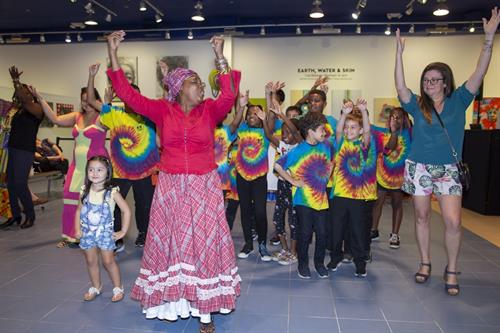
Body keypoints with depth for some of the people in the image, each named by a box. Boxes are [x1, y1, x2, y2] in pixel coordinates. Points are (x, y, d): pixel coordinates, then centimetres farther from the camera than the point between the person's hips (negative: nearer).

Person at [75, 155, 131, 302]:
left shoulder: (112, 192, -14)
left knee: (108, 261, 1)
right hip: (87, 233, 4)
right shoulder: (85, 191, -2)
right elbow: (79, 210, 8)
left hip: (105, 232, -4)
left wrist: (123, 231, -10)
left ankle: (118, 288, 18)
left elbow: (126, 210, -11)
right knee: (91, 261, 13)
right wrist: (77, 229, 0)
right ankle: (96, 287, 32)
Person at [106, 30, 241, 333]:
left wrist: (220, 56, -19)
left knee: (203, 243, 4)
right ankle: (172, 299, 24)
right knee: (171, 241, 8)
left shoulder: (210, 110, 1)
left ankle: (203, 307, 15)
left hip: (204, 187, 0)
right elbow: (127, 94, -4)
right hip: (170, 187, 1)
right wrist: (112, 53, -7)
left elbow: (229, 95, -16)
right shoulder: (163, 110, 0)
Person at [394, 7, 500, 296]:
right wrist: (399, 53, -19)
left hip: (449, 170, -1)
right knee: (422, 217, 8)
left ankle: (452, 270, 9)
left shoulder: (458, 101, 2)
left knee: (453, 221, -10)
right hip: (419, 167, 1)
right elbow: (400, 87, -13)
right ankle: (426, 264, 24)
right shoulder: (418, 105, 2)